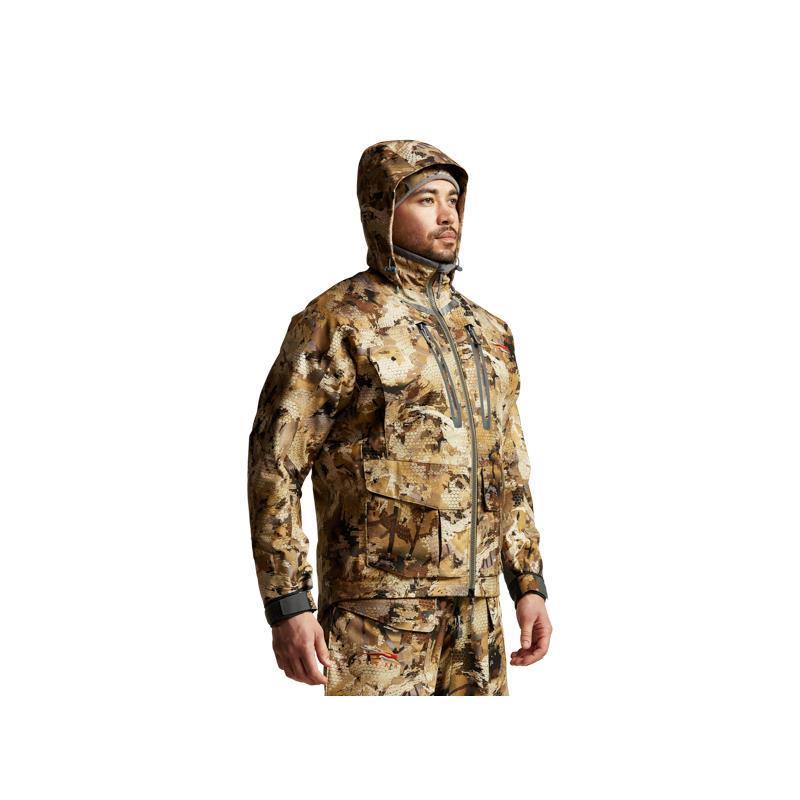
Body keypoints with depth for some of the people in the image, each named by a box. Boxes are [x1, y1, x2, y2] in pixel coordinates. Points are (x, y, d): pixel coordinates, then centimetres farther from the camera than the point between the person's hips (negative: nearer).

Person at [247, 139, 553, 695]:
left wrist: (530, 586, 10)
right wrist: (287, 605, -18)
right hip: (379, 604, -7)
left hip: (473, 604, 7)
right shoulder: (336, 323, -9)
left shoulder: (486, 332, 13)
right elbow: (274, 468, -11)